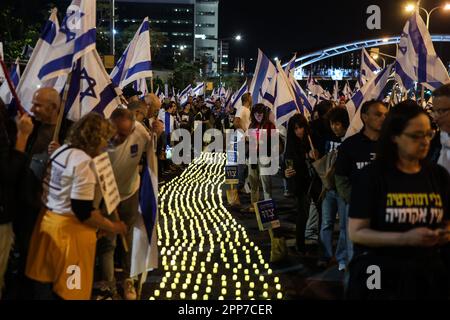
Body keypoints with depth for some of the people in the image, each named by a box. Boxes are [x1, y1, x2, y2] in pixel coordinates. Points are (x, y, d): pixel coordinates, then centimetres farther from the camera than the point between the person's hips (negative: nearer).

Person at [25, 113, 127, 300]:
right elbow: (82, 211, -23)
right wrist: (113, 227, -12)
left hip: (48, 220, 9)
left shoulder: (61, 151, 7)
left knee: (44, 284, 18)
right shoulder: (85, 162, -20)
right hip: (70, 228, -9)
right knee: (69, 289, 4)